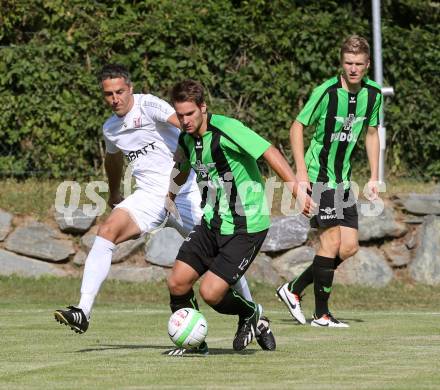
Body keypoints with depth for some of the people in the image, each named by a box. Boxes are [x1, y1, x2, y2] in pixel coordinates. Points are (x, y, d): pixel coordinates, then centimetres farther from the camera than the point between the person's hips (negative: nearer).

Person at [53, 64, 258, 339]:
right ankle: (83, 313, -25)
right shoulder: (110, 129, 12)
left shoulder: (148, 105, -10)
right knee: (107, 231, -19)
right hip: (148, 197, 5)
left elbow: (186, 124, -26)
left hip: (185, 193, -5)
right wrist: (114, 194, 46)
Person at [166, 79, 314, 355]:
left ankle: (251, 314, 17)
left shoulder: (225, 129, -18)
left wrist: (295, 187, -33)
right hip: (212, 224, 7)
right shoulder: (186, 139, 6)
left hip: (246, 228, -7)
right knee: (177, 282, -4)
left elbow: (269, 152, -24)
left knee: (210, 292, -14)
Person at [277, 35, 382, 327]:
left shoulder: (373, 94, 2)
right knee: (332, 241, -12)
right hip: (318, 176, -7)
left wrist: (374, 177, 11)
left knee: (349, 247, 3)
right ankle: (321, 314, -2)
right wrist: (301, 170, -16)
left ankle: (293, 290, 16)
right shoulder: (327, 92, -16)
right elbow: (298, 127, -9)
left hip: (342, 178, 7)